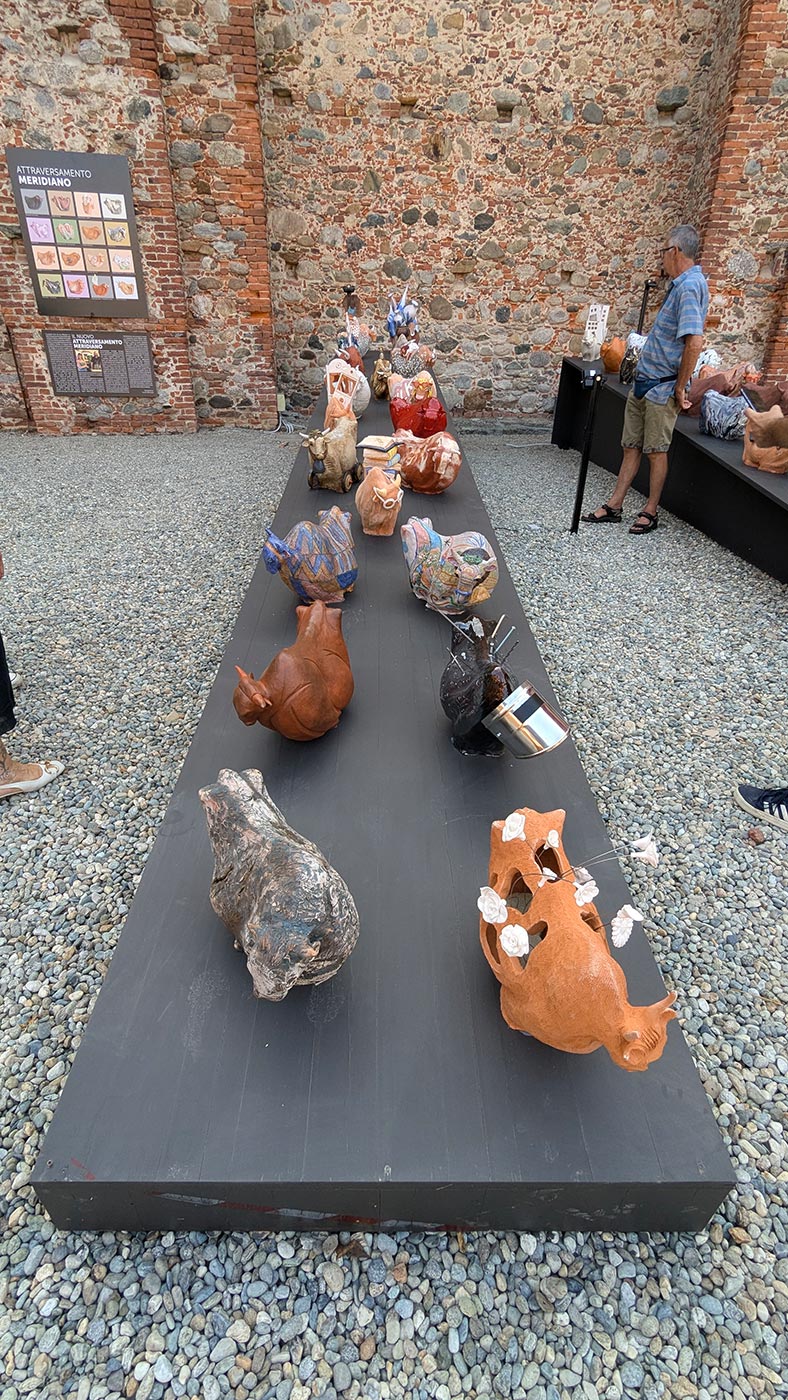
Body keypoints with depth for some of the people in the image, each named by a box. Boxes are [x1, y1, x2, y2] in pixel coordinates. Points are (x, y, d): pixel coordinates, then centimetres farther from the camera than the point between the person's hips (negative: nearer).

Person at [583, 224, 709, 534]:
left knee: (656, 450, 0)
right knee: (631, 446, 10)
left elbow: (695, 341, -27)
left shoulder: (690, 287, -18)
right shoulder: (680, 285, 14)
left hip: (662, 388, -9)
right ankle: (614, 507, 16)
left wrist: (680, 388, -21)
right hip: (643, 381, 10)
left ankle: (651, 512, 11)